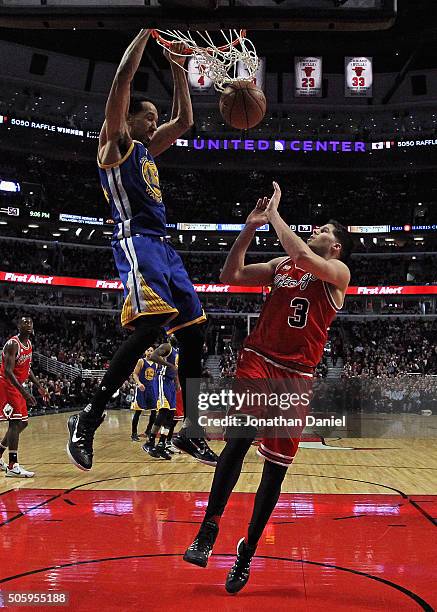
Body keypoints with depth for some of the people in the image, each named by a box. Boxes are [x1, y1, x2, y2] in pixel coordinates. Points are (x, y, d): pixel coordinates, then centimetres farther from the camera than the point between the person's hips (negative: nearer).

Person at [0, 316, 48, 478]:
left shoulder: (29, 343, 9)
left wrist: (39, 386, 13)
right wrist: (24, 392, -35)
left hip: (17, 386, 9)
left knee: (22, 423, 12)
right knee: (15, 422, -16)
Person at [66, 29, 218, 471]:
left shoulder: (147, 150, 26)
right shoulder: (115, 142, 3)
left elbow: (185, 120, 33)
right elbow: (123, 78, -8)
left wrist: (177, 66, 29)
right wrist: (147, 30, 1)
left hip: (162, 245, 9)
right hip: (136, 240, -9)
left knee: (192, 331, 4)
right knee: (151, 323, -28)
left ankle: (190, 432, 9)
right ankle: (89, 417, -19)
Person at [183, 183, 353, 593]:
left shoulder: (338, 273, 0)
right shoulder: (281, 264, 16)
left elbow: (303, 256, -21)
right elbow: (231, 275, 11)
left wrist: (274, 213, -11)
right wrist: (249, 228, 4)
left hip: (296, 374, -2)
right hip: (257, 359, 2)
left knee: (275, 468, 4)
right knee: (239, 437, -24)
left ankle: (247, 553, 20)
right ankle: (208, 531, -16)